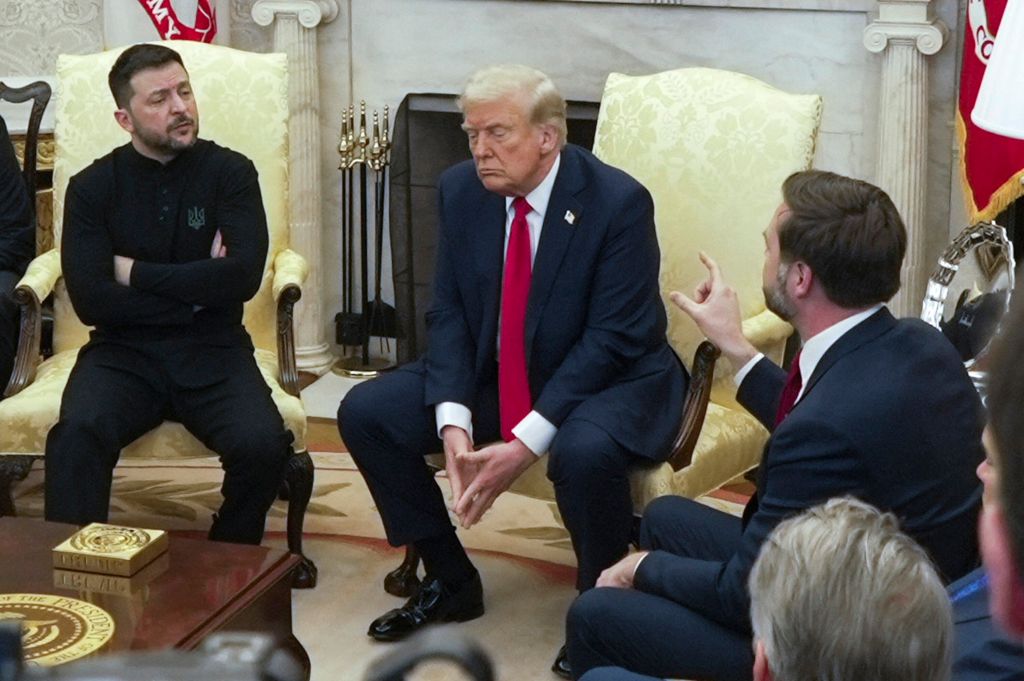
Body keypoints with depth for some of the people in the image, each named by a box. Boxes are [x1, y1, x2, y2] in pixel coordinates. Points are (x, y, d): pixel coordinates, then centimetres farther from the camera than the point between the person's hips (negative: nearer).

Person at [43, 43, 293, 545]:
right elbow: (90, 301, -8)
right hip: (124, 352, 0)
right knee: (77, 437, -32)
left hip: (213, 353, 0)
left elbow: (244, 275, -12)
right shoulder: (92, 187, 3)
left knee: (262, 445, -28)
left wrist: (136, 273, -8)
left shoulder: (230, 173, 2)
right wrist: (197, 290, -7)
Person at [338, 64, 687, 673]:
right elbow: (449, 314, -3)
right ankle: (450, 581, 10)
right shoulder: (461, 190, -5)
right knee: (364, 413, -6)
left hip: (609, 380, -6)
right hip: (492, 375, 6)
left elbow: (611, 339, -22)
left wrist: (524, 444, -29)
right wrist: (453, 422, -20)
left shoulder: (618, 201, -21)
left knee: (584, 452, -38)